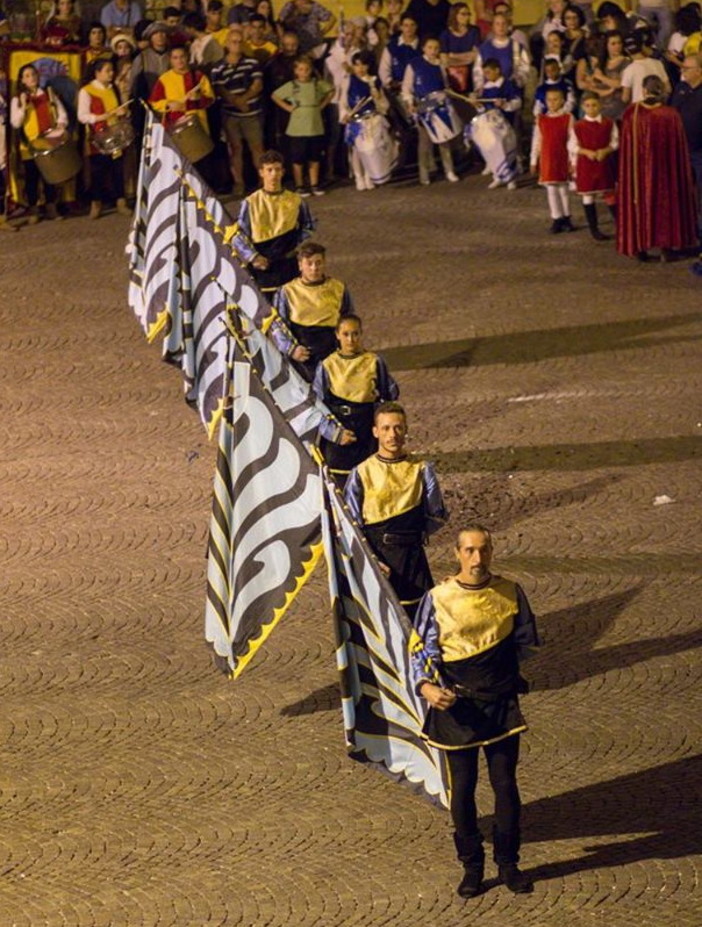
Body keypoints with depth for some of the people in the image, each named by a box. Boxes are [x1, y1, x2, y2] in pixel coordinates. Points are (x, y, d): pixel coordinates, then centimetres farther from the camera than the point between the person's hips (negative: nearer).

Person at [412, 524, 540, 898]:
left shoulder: (511, 593, 0)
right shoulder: (438, 598, -6)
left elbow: (526, 642, 12)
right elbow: (422, 650, -4)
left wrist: (508, 675, 3)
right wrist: (426, 686, -19)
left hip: (501, 702, 1)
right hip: (456, 706, -1)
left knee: (506, 784, 5)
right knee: (462, 788, 4)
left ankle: (508, 863, 19)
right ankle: (471, 865, 18)